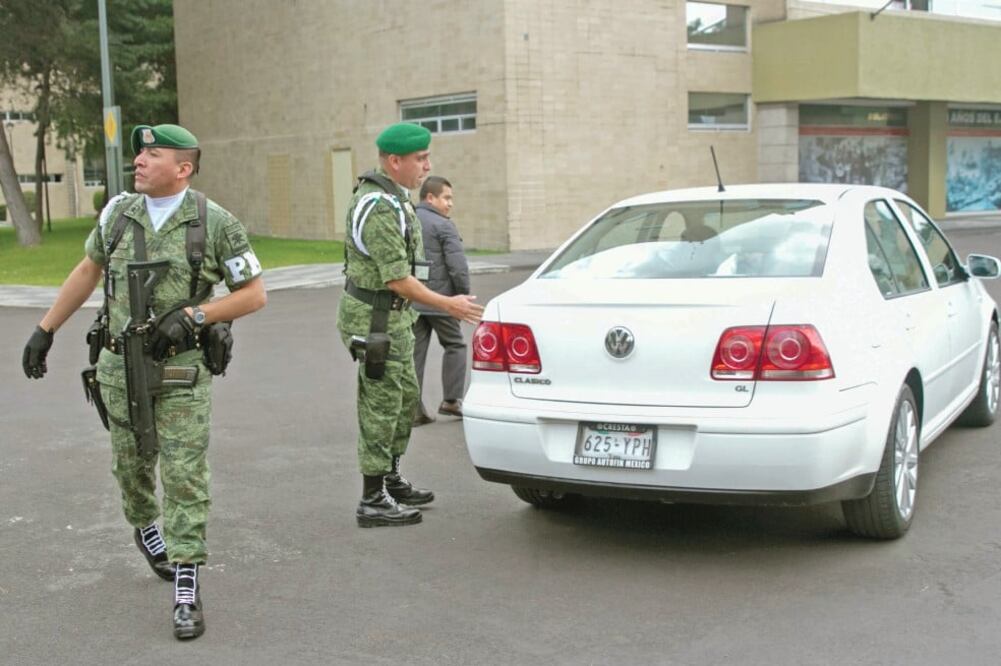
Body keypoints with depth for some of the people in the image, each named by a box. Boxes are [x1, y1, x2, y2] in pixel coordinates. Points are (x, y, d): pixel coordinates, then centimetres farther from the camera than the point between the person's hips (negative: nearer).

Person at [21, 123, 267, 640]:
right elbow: (88, 271, 16)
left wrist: (193, 315, -18)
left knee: (185, 476, -5)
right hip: (120, 366, 4)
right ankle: (145, 529, 48)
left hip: (182, 370, -4)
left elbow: (255, 294, -7)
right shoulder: (119, 212, 2)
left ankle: (186, 591, 0)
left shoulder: (215, 223, -10)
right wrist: (45, 328, 17)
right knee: (131, 465, 17)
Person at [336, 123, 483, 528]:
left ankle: (392, 480, 30)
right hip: (375, 320, -10)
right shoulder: (381, 209, -23)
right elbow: (397, 279, -25)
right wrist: (447, 305, -17)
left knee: (405, 395, 18)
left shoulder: (392, 197, 10)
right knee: (382, 407, -4)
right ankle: (373, 502, 4)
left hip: (393, 316, 10)